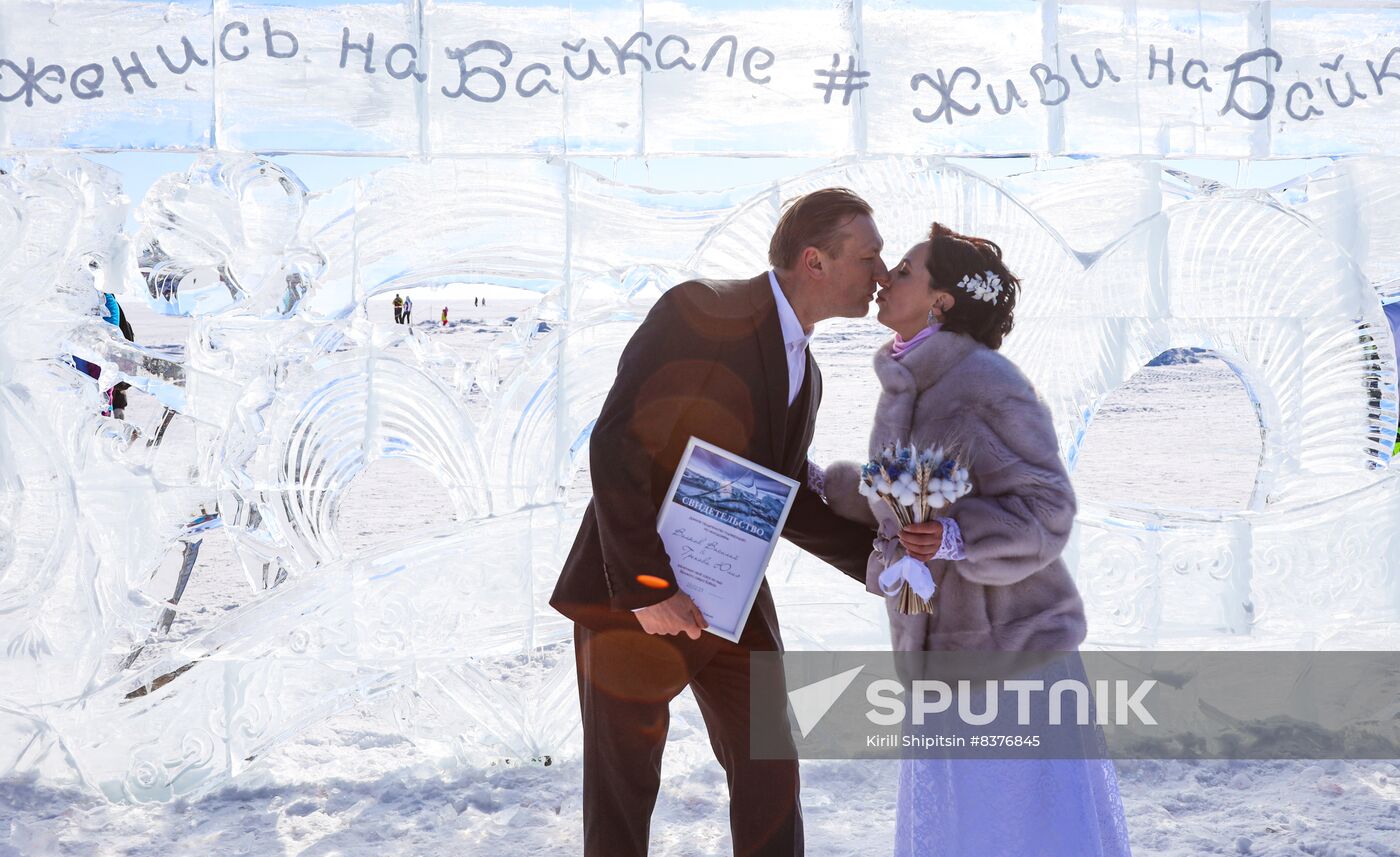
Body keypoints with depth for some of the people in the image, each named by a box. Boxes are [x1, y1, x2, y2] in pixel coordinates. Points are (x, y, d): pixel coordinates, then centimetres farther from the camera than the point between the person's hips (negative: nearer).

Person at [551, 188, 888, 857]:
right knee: (623, 784, 3)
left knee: (769, 768, 8)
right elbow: (616, 445, -24)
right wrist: (646, 585, -25)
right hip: (633, 594, -7)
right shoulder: (701, 312, -17)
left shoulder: (802, 370, 9)